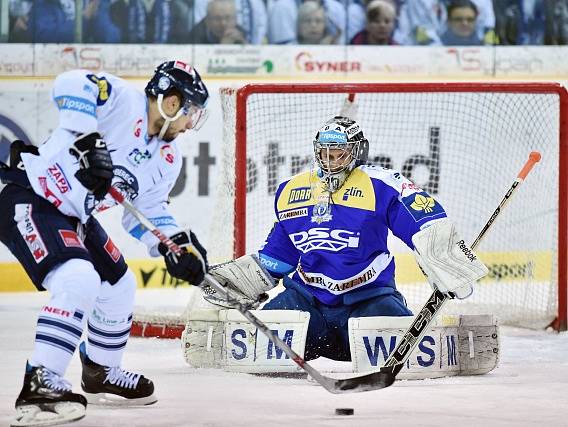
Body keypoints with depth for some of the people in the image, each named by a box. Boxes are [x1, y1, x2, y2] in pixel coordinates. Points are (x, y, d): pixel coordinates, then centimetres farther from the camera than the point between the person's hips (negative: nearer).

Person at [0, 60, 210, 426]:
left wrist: (175, 243, -2)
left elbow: (148, 211, 16)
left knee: (118, 286, 19)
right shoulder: (123, 101, -18)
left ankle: (100, 374, 41)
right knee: (80, 281, -28)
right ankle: (39, 385, -30)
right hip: (30, 200, -11)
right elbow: (72, 84, -32)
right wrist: (87, 140, -38)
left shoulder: (167, 160, 9)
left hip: (75, 217, 11)